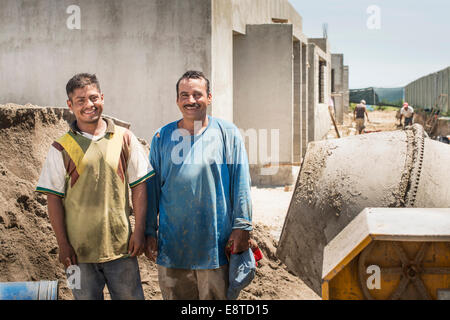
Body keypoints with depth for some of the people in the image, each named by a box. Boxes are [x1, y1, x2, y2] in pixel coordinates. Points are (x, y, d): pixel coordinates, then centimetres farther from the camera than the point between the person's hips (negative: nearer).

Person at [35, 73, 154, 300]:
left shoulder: (124, 138, 3)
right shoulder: (62, 148, 0)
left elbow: (139, 186, 5)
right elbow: (54, 198, 0)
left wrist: (139, 230, -2)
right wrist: (63, 244, -5)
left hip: (121, 246, 1)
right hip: (79, 250, -1)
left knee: (130, 296, 7)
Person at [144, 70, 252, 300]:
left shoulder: (227, 133, 2)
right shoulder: (162, 137, 7)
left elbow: (241, 183, 0)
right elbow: (152, 188, 10)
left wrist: (242, 227, -5)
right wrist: (149, 232, 7)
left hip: (216, 245, -2)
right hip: (172, 245, 2)